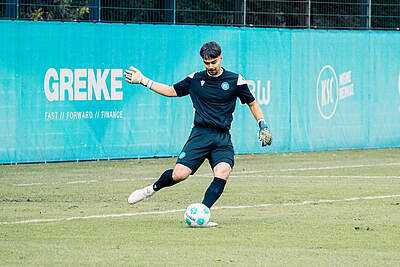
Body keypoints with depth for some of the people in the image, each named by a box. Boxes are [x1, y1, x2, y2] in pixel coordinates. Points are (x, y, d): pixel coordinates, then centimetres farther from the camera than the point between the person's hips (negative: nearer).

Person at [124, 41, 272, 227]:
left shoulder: (235, 80, 5)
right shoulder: (195, 79, 9)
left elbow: (252, 103, 17)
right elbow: (173, 91, 23)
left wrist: (262, 126, 6)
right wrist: (143, 81, 19)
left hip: (223, 138, 0)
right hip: (200, 134, 0)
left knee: (223, 172, -27)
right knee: (180, 174, -16)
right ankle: (152, 189, 13)